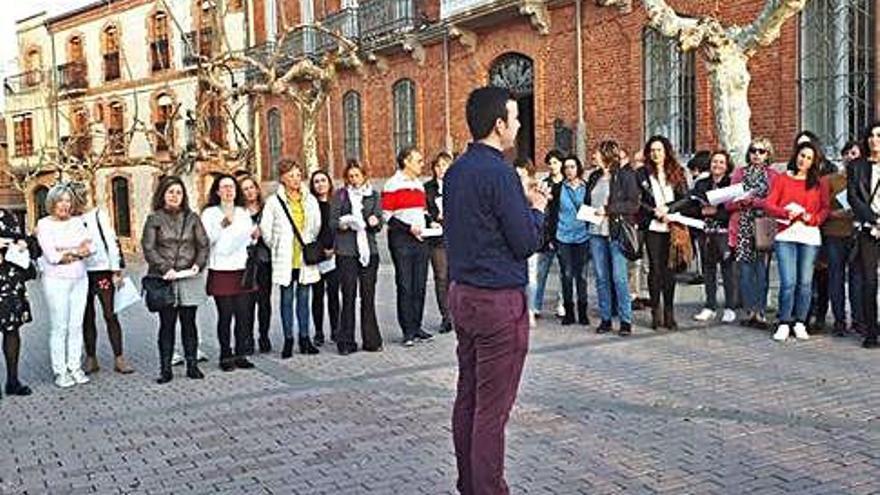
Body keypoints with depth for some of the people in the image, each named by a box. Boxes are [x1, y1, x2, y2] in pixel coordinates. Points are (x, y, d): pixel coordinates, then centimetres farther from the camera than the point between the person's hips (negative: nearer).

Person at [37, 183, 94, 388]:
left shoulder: (77, 222, 10)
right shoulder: (44, 224, -3)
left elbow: (90, 248, 1)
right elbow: (52, 256, -13)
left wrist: (66, 252, -12)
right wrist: (77, 250, -5)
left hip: (79, 279, 4)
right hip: (56, 281, -4)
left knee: (76, 325, 6)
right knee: (59, 327, -2)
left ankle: (75, 367, 14)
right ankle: (60, 372, 5)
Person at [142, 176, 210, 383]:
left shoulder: (192, 218, 9)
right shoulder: (154, 219, 2)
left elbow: (204, 244, 8)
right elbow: (148, 248, -4)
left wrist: (198, 264, -9)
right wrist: (165, 269, -15)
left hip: (190, 277, 2)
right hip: (164, 279, -2)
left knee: (189, 322, 7)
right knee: (167, 324, 2)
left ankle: (192, 365, 14)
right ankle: (165, 369, 7)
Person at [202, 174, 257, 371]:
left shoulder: (243, 213, 16)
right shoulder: (209, 213, 2)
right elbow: (207, 239, -8)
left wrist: (253, 235, -5)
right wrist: (223, 225, -15)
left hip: (242, 268, 4)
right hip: (221, 270, -4)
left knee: (243, 315, 1)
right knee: (225, 315, -2)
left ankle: (241, 355, 10)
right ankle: (226, 356, 7)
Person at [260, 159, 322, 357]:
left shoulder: (310, 200, 6)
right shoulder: (274, 201, -4)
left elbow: (317, 227, 15)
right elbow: (265, 229, -1)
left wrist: (311, 245, 12)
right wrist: (277, 248, 4)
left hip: (305, 257, 3)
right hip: (285, 259, -2)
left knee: (303, 298, 8)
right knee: (287, 299, 3)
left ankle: (304, 338, 16)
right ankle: (288, 340, 10)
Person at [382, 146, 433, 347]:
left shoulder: (419, 185, 17)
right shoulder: (392, 185, -6)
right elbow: (386, 216, -11)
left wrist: (428, 222, 7)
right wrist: (409, 228, -17)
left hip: (420, 239, 7)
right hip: (401, 240, -7)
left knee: (419, 285, 8)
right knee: (405, 286, -3)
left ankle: (416, 326, 17)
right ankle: (408, 330, 3)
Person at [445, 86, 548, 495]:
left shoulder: (456, 171, 10)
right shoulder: (499, 173, -17)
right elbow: (526, 242, -15)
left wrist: (522, 201, 15)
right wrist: (536, 208, 2)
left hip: (462, 293, 9)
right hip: (499, 300, -9)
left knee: (468, 398, 15)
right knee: (492, 407, -2)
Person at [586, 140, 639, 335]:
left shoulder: (625, 176, -4)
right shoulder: (595, 177, 15)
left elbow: (634, 204, -10)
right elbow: (588, 201, 25)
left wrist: (608, 209, -16)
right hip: (596, 233, 6)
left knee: (619, 277, -5)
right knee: (601, 277, 7)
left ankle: (626, 320, 3)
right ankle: (605, 319, 14)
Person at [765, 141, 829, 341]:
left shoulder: (819, 184, 14)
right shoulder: (782, 179, 9)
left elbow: (825, 209, 9)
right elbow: (768, 204, 1)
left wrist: (811, 218, -11)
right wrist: (786, 213, -16)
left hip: (810, 236, 2)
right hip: (786, 235, -2)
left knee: (805, 282, 1)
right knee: (788, 282, -9)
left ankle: (800, 323, 12)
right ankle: (784, 323, 2)